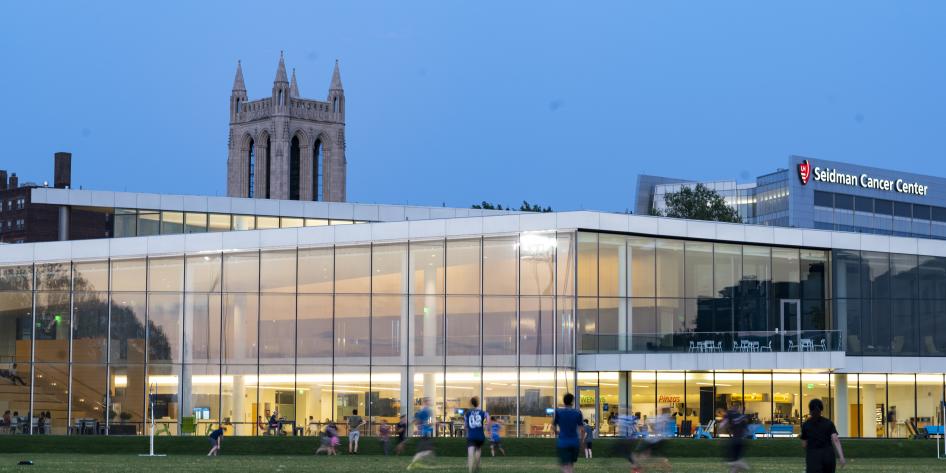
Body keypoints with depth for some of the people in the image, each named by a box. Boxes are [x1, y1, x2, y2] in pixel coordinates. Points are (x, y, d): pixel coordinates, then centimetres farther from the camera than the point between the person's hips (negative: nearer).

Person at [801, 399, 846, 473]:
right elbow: (835, 440, -9)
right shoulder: (829, 423, 3)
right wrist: (841, 457, -16)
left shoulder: (806, 425, 1)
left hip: (813, 457, -3)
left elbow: (804, 445, 5)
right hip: (828, 456, 3)